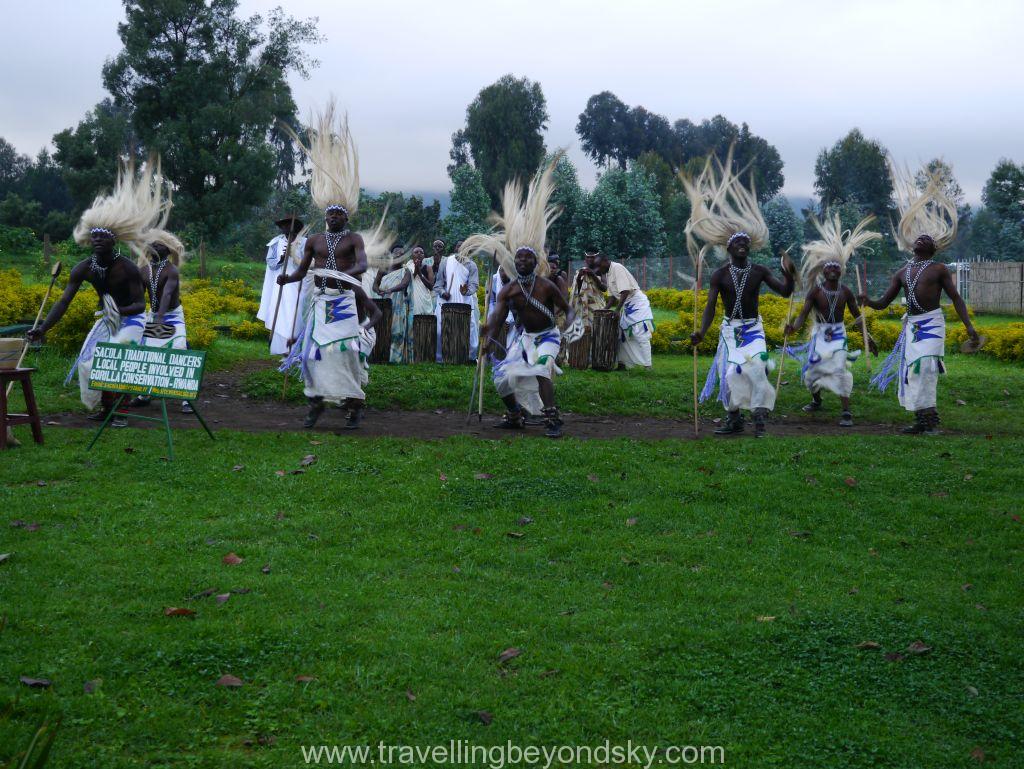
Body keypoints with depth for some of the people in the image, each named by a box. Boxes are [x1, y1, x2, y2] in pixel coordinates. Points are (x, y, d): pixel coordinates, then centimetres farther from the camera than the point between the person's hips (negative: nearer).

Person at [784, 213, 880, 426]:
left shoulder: (846, 292, -3)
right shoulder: (815, 291, -8)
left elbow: (857, 316, 6)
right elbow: (803, 314, -14)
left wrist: (868, 337, 3)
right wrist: (794, 327, -35)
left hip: (838, 333, -1)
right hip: (819, 333, 1)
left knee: (839, 369, -17)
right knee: (811, 369, 6)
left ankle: (847, 412, -16)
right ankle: (816, 400, 39)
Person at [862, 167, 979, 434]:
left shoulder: (939, 269, 2)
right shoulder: (902, 273, 13)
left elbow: (956, 298, 0)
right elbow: (883, 303, 10)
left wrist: (969, 326, -8)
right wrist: (868, 302, -13)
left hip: (931, 323, -5)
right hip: (911, 325, 5)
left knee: (925, 366, -20)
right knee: (911, 372, 3)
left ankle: (931, 420, -16)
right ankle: (921, 421, 11)